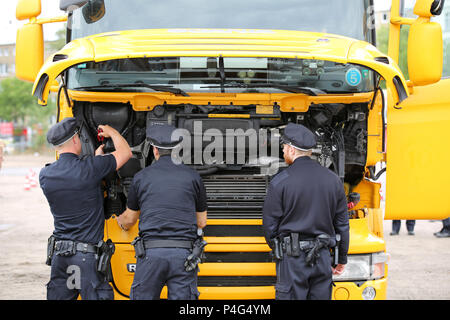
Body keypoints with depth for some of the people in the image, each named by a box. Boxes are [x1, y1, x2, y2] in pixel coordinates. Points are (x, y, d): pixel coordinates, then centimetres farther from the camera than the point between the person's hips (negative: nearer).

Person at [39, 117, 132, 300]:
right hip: (86, 254, -6)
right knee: (95, 295, -1)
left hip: (58, 252, 6)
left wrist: (96, 158, 30)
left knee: (58, 296, 12)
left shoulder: (45, 175, 2)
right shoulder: (89, 169, -14)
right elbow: (125, 153, 0)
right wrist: (111, 132, 19)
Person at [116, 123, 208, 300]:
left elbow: (129, 219, 19)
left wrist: (121, 221, 44)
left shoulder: (141, 177, 6)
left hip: (151, 252, 0)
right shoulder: (193, 176, 6)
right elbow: (201, 222, 15)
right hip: (183, 253, 0)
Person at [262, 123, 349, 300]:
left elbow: (270, 225, -4)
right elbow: (342, 225, 11)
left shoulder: (280, 182, -8)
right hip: (322, 258, 4)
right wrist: (341, 259, 20)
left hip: (292, 259, -4)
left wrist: (277, 249, 16)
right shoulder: (333, 180, 6)